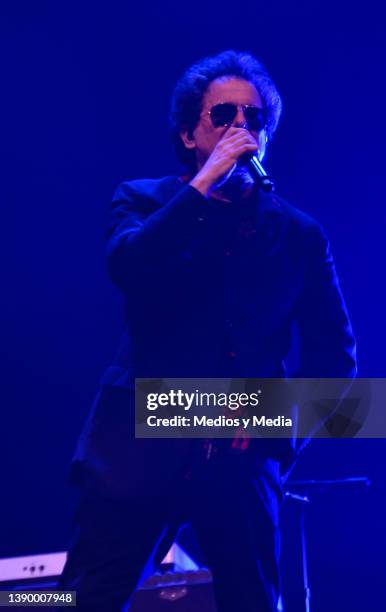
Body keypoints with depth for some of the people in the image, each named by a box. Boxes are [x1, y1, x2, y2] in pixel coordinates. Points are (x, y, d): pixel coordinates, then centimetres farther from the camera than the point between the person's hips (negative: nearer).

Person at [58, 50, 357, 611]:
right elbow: (125, 264, -15)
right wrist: (205, 183, -14)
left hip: (242, 458, 2)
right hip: (142, 448, -1)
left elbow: (335, 354, 10)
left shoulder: (299, 234, 9)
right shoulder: (144, 201, 7)